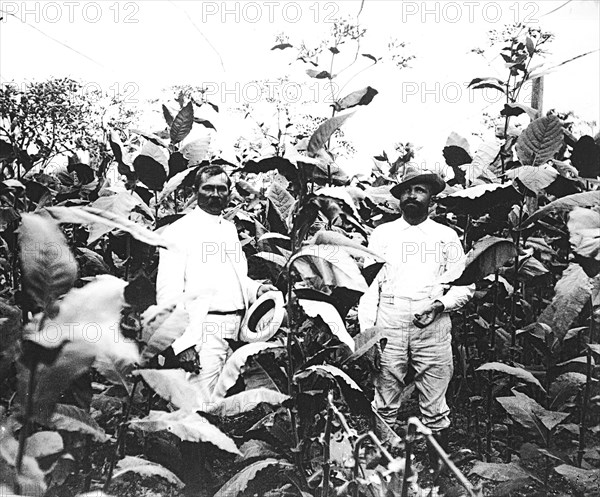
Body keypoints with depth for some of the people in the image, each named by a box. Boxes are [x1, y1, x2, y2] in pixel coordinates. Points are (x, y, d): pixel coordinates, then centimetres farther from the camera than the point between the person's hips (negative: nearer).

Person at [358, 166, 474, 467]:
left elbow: (465, 286, 11)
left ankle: (439, 468, 17)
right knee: (385, 404, 3)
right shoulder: (382, 233, 11)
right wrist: (367, 333, -2)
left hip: (434, 326, 0)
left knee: (434, 406, 4)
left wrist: (441, 304, -9)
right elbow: (369, 284, 6)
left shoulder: (446, 236, 12)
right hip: (389, 326, 0)